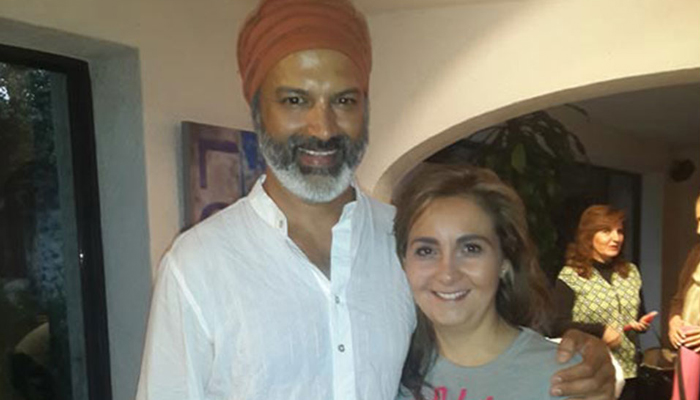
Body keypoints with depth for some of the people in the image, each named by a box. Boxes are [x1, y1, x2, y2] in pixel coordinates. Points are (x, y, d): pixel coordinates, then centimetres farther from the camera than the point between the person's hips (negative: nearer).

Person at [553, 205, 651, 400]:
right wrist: (599, 331, -20)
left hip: (627, 371, 5)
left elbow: (640, 313, 20)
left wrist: (642, 323, 0)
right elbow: (558, 325, -14)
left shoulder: (631, 272, 10)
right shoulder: (570, 276, -10)